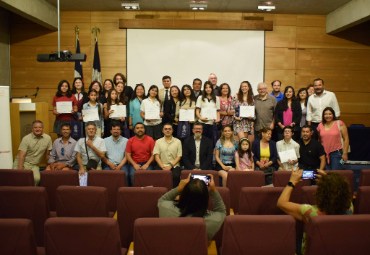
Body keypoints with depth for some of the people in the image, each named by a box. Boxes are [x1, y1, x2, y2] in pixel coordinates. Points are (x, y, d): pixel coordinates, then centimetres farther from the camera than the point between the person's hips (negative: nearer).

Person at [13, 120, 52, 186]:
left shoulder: (48, 138, 0)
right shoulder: (26, 139, -8)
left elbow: (48, 153, 10)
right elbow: (22, 155, -12)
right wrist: (20, 170, -21)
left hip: (34, 165, 2)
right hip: (22, 163, -1)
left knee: (37, 178, -28)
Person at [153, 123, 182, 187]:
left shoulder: (177, 141, 11)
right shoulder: (158, 141, 13)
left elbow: (179, 156, 5)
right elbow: (156, 156, 4)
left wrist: (170, 166, -9)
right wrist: (163, 167, -11)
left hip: (174, 166, 0)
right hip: (162, 166, 0)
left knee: (176, 176, -32)